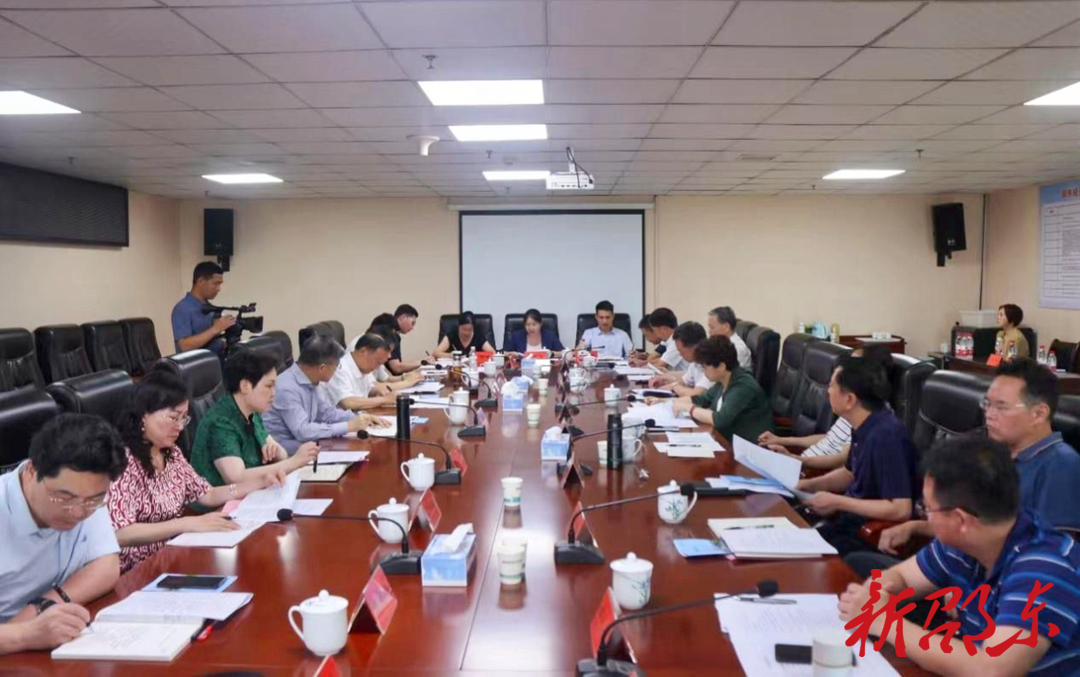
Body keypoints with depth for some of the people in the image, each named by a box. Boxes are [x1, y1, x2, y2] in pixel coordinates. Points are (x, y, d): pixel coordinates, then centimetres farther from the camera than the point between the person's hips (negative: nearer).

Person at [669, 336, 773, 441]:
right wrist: (673, 402, 4)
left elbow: (720, 420, -31)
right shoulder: (723, 381, 2)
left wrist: (688, 408, -20)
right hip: (728, 439, 7)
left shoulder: (743, 386, -22)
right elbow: (703, 399, 17)